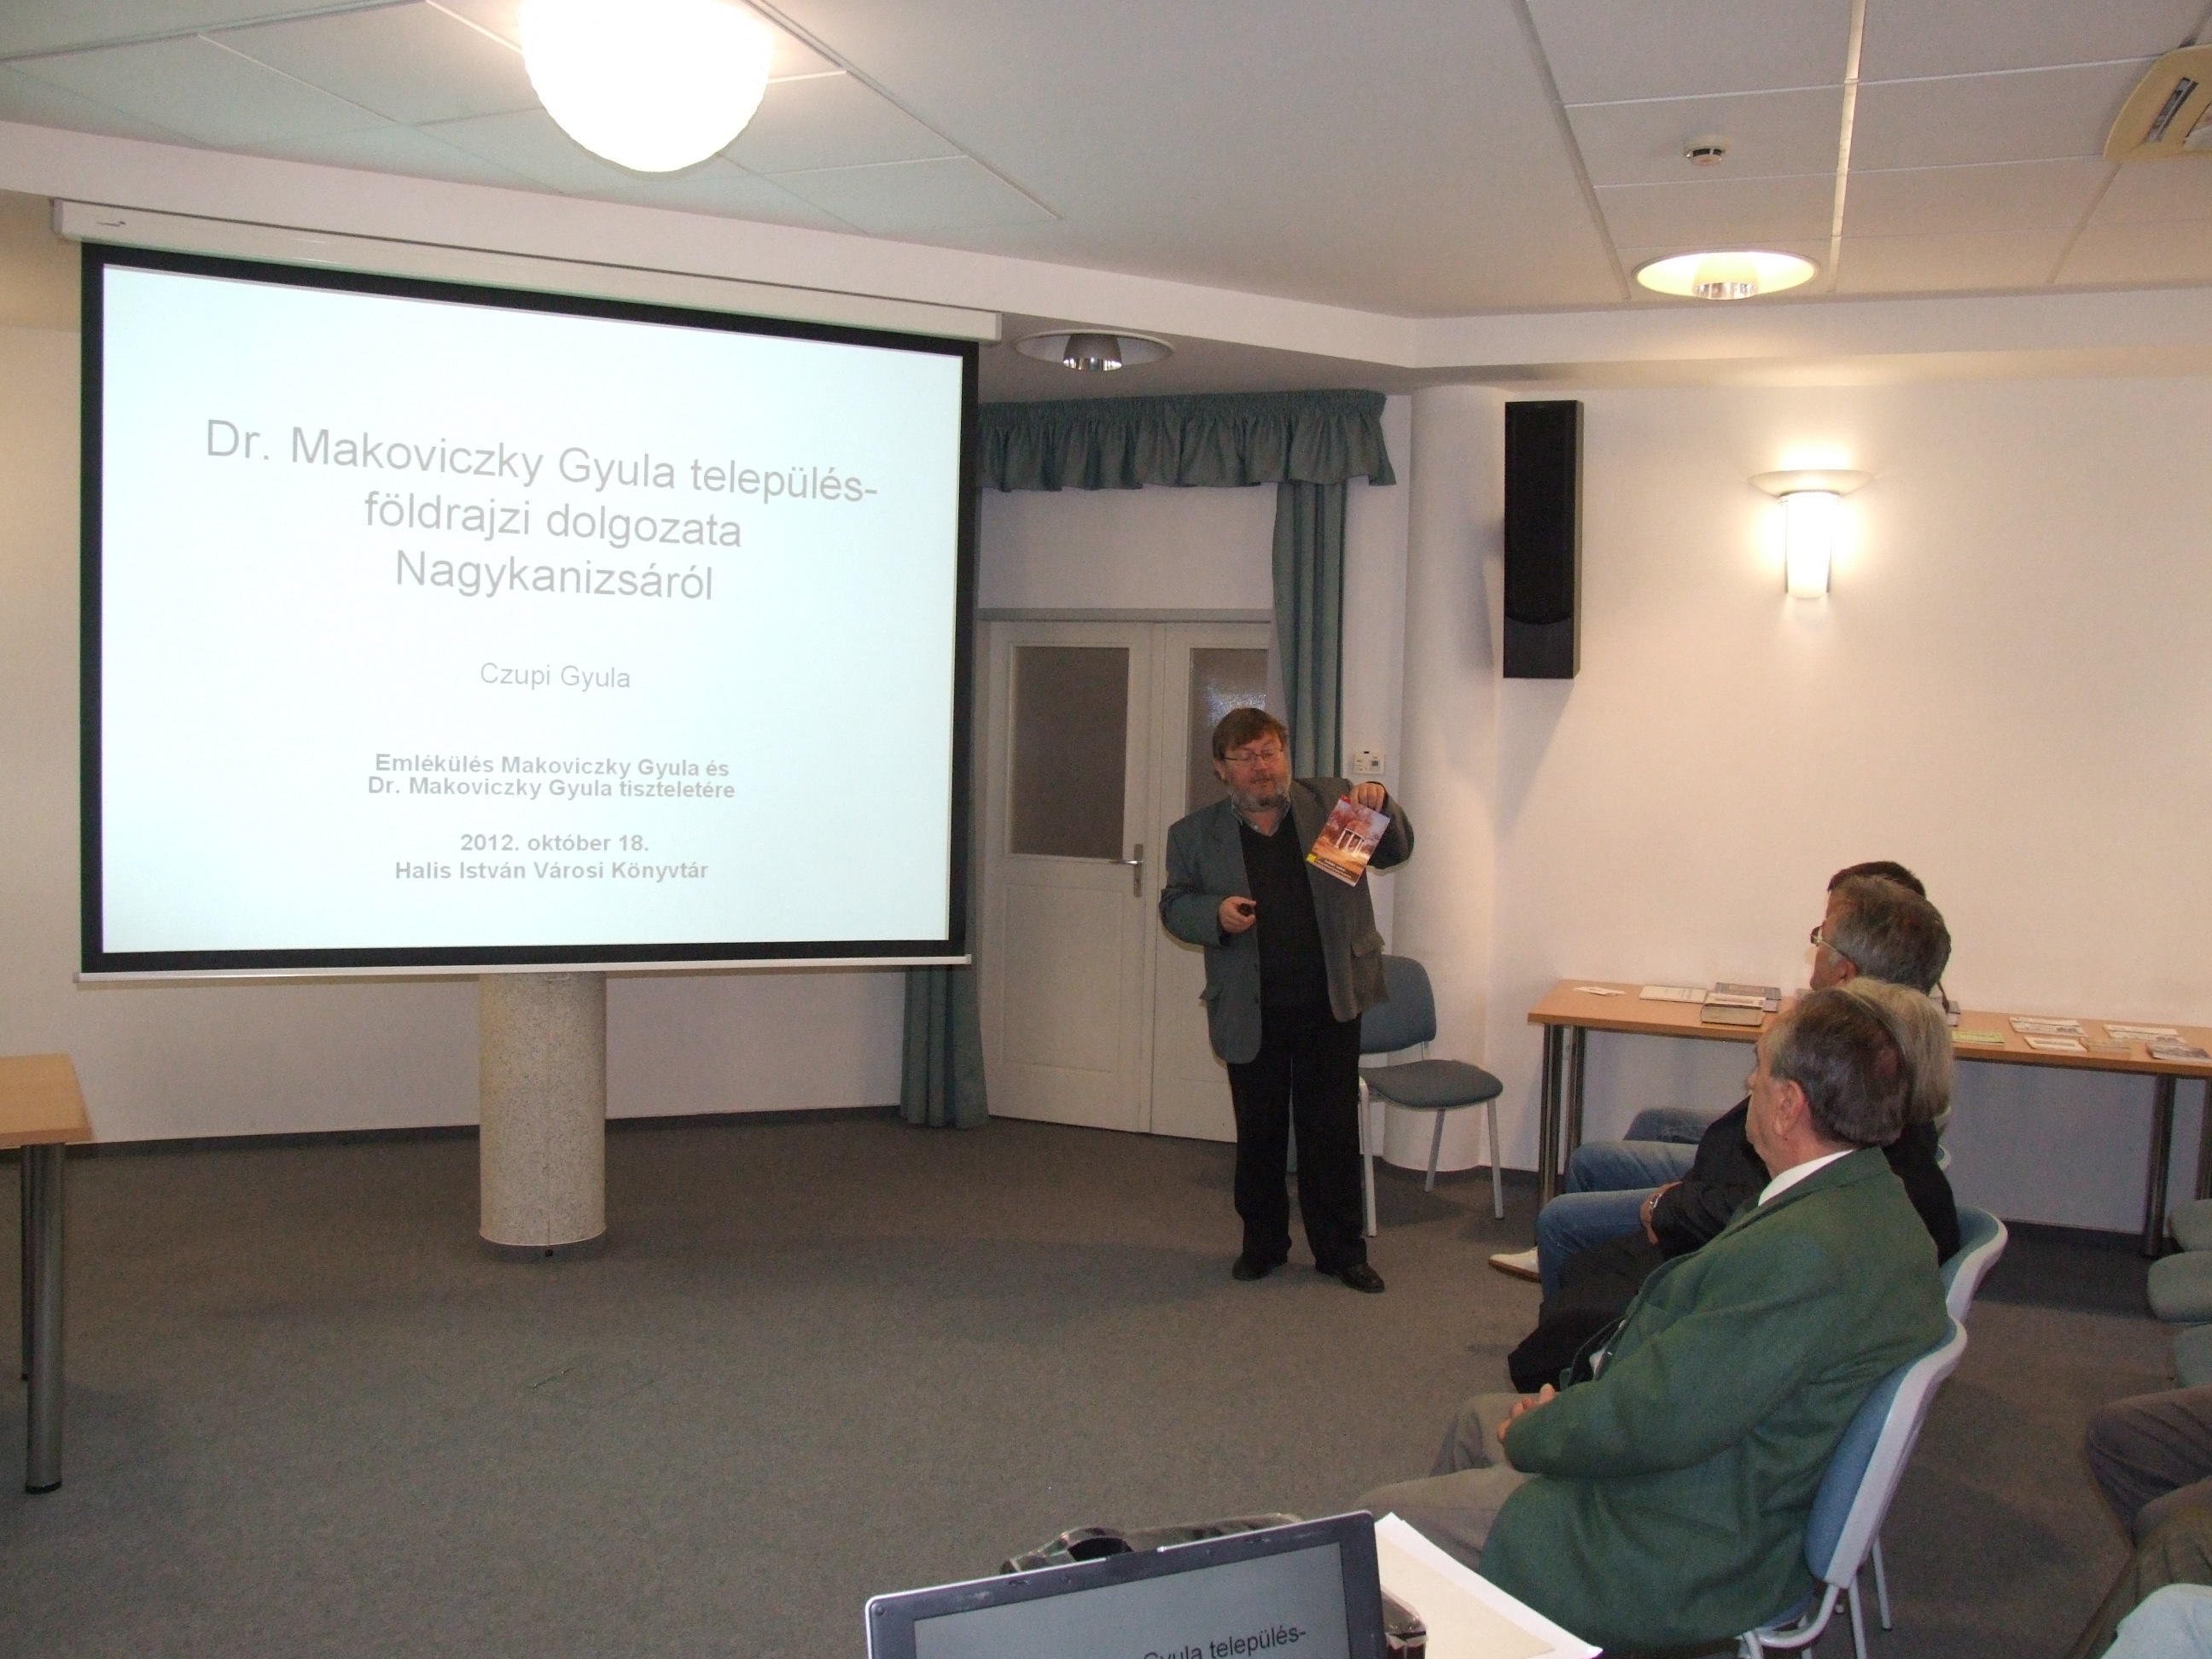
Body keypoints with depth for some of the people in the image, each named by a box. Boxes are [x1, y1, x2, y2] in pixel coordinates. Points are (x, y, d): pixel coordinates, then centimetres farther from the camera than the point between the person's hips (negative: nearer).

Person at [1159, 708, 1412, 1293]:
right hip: (1251, 1009, 0)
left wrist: (1382, 807, -16)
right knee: (1258, 1129, 11)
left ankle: (1341, 1248, 21)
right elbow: (1173, 905, 7)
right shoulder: (1194, 833, 2)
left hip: (1331, 999, 0)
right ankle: (1262, 1243, 28)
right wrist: (1216, 913, -14)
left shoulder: (1331, 802, 3)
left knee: (1333, 1128, 8)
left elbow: (1394, 852, 5)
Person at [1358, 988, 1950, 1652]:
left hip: (1684, 1557, -10)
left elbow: (1656, 1419, -29)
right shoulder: (1874, 1201, 0)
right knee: (1478, 1418, 27)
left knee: (1378, 1522, -1)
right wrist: (1572, 1408, -1)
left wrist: (1530, 1433, -10)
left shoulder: (1805, 1252, -33)